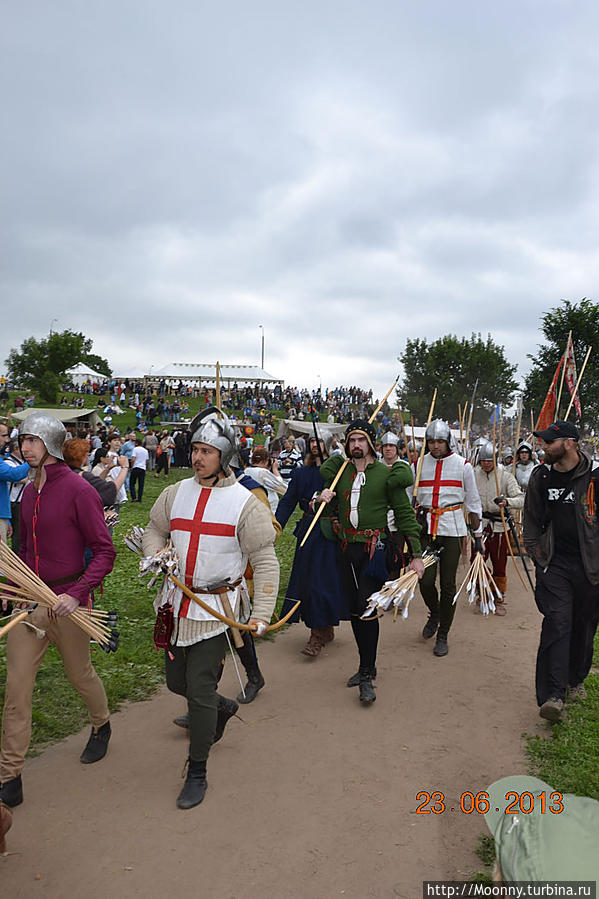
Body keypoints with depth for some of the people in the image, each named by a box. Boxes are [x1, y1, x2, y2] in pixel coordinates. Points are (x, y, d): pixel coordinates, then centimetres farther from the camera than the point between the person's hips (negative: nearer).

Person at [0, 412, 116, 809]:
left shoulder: (78, 490, -15)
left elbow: (105, 551, -16)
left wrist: (77, 594, -24)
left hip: (65, 600, -5)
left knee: (80, 674, 16)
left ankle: (102, 726, 46)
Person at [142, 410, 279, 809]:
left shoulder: (245, 503, -11)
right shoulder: (176, 493, 2)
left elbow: (266, 561, -9)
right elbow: (155, 530, 18)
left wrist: (262, 614, -15)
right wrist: (155, 557, -5)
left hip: (217, 607, -5)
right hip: (178, 603, 5)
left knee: (200, 691, -3)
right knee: (177, 681, 16)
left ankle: (197, 774, 18)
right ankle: (223, 707, 48)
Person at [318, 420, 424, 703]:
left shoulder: (386, 474, -5)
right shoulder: (339, 470, 7)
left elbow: (405, 514, -3)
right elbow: (326, 500, 20)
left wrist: (416, 555, -6)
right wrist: (323, 496, -6)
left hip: (373, 549, -5)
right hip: (346, 549, 5)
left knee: (368, 610, -9)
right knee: (354, 610, 11)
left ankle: (367, 678, 1)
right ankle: (367, 665, 27)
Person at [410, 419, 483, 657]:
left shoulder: (462, 465, 1)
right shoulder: (418, 465, 6)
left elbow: (473, 502, 6)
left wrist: (478, 535, 5)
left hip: (452, 530, -1)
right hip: (425, 528, 2)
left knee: (448, 584, 1)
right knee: (425, 580, -4)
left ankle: (442, 636, 17)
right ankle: (434, 613, 30)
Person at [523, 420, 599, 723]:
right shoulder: (541, 477, 3)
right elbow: (532, 519, 14)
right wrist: (535, 552, 10)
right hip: (554, 563, 1)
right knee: (557, 623, -9)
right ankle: (553, 695, -10)